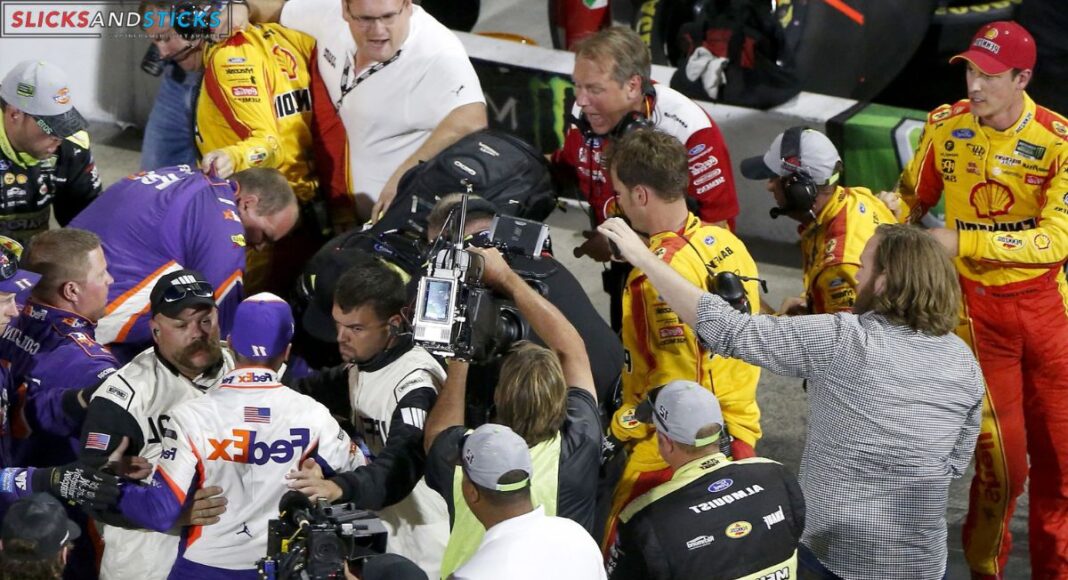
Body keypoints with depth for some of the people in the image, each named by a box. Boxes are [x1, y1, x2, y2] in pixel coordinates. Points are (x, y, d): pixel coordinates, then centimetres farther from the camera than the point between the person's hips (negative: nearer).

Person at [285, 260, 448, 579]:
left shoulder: (416, 381, -24)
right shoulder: (360, 366, 8)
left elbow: (403, 461, -38)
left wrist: (340, 487, -55)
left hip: (419, 554, -9)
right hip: (376, 540, 9)